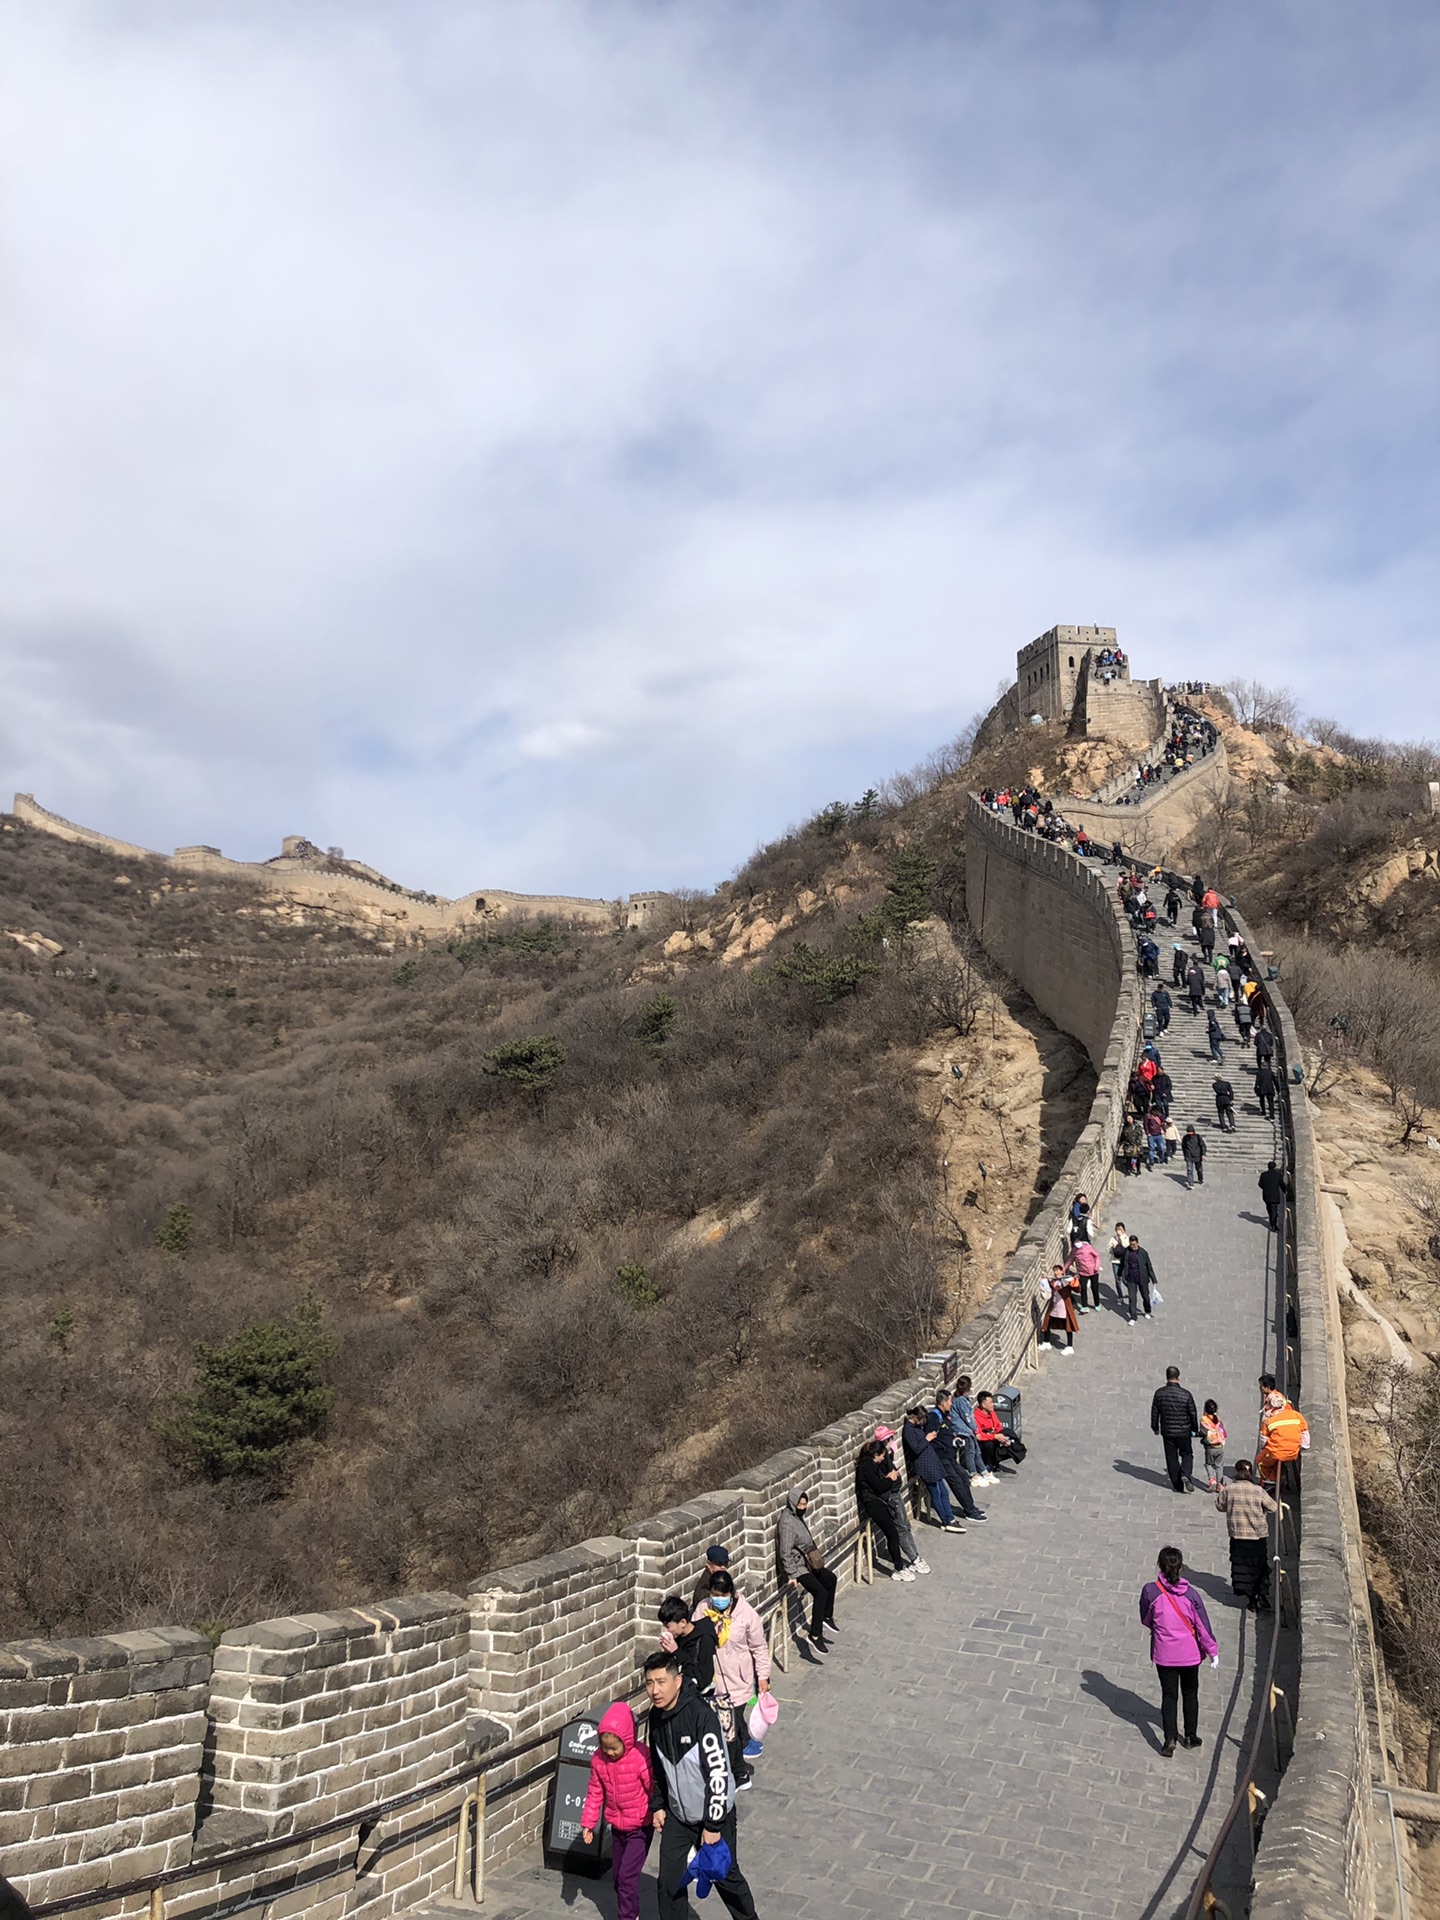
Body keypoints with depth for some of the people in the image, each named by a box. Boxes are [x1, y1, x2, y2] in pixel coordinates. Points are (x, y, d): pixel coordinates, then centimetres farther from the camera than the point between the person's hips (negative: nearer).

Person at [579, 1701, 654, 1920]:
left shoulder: (641, 1757, -26)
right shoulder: (599, 1760, -8)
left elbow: (656, 1790, -19)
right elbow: (595, 1793, 3)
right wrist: (588, 1823, 2)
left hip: (640, 1827, -6)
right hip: (616, 1826, 6)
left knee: (627, 1875, -11)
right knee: (618, 1874, 17)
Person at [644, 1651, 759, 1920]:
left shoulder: (700, 1715, -28)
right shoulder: (656, 1716, -6)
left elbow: (718, 1772, -26)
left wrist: (713, 1825, -21)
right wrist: (657, 1806, 9)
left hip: (714, 1812, -5)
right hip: (677, 1815, 5)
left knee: (725, 1875, 13)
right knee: (669, 1883, 4)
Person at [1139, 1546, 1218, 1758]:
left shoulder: (1150, 1591, -17)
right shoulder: (1190, 1594, -16)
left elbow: (1145, 1620, -2)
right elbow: (1203, 1626, -9)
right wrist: (1213, 1651, 4)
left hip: (1164, 1654, -1)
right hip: (1190, 1653, 1)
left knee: (1169, 1695, 12)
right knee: (1190, 1694, 21)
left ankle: (1170, 1738, 4)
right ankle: (1191, 1736, 31)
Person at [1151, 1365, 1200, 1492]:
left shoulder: (1159, 1393, -8)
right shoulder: (1186, 1394, -13)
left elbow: (1154, 1412, 0)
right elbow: (1193, 1414, -5)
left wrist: (1155, 1427, 16)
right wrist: (1195, 1430, 12)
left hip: (1167, 1431, 1)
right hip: (1184, 1431, -1)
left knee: (1171, 1458, 12)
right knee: (1187, 1454, 17)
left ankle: (1178, 1485, 15)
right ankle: (1185, 1474, -8)